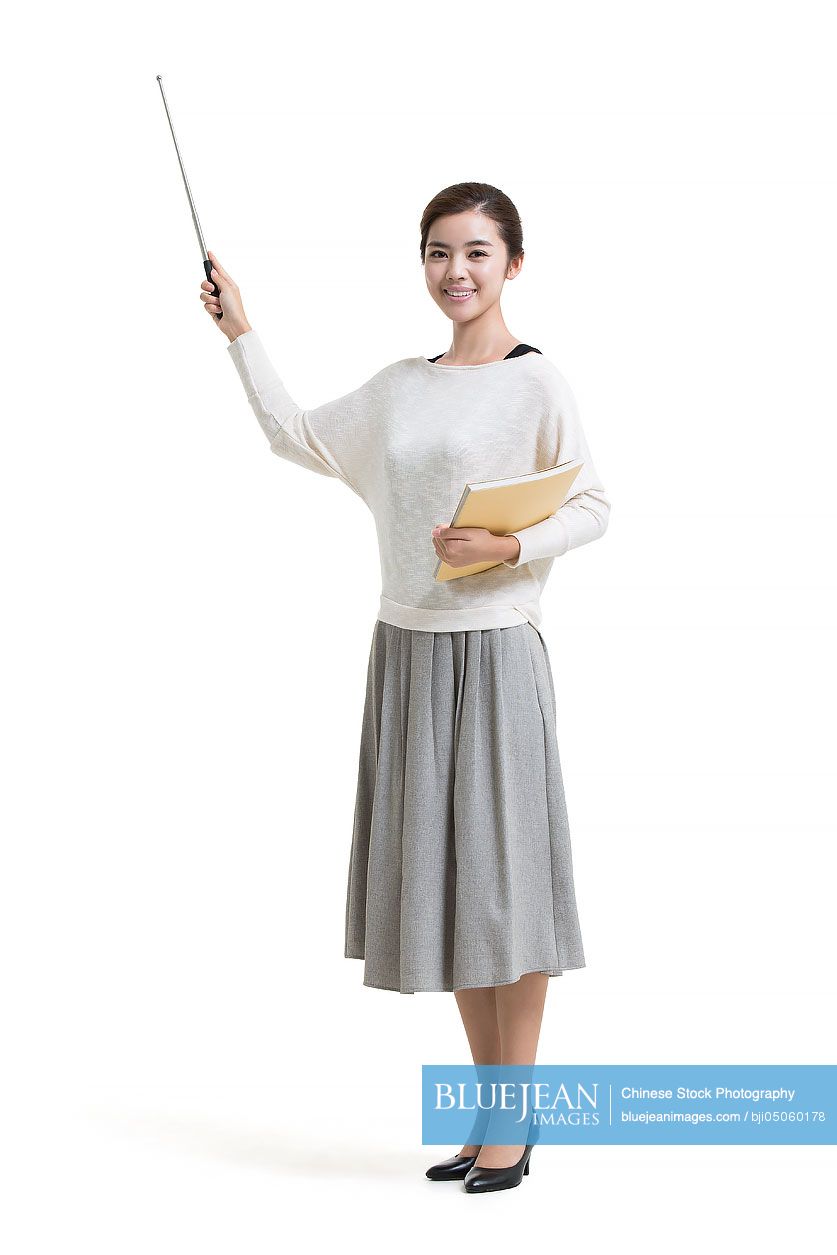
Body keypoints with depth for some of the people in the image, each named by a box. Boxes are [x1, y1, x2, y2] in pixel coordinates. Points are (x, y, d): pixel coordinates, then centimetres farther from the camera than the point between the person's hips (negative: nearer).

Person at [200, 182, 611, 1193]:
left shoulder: (534, 381, -4)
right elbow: (294, 435, 25)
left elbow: (591, 505, -3)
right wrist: (241, 333, 23)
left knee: (505, 874, -2)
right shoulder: (396, 389, 13)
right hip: (406, 648, 6)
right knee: (439, 875, 8)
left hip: (493, 652, -6)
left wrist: (510, 548, -18)